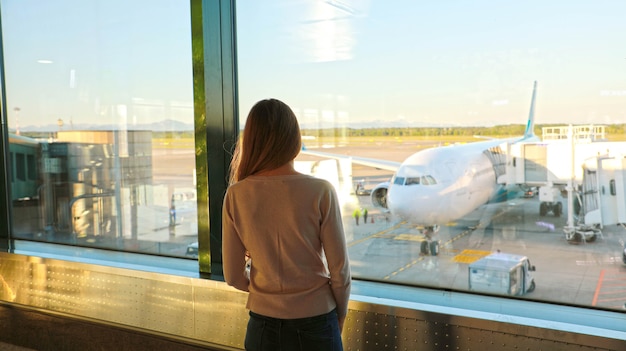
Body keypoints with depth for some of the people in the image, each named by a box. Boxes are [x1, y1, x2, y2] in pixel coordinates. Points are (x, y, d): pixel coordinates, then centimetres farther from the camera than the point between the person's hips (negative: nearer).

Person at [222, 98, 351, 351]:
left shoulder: (236, 195, -11)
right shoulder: (321, 192, -16)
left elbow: (233, 276, -4)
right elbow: (340, 268, -10)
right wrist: (340, 314, 8)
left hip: (264, 323, 2)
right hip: (315, 322, -1)